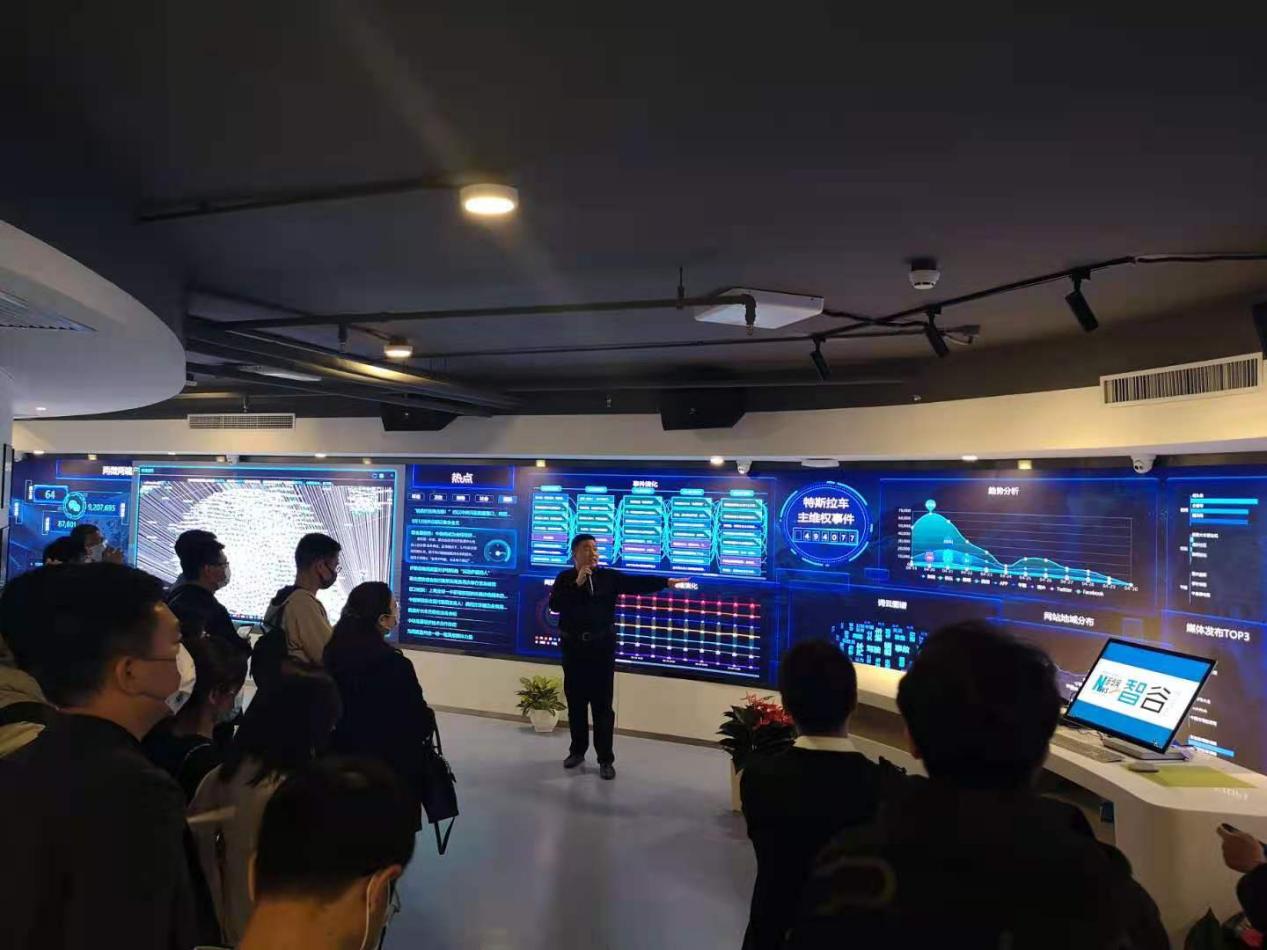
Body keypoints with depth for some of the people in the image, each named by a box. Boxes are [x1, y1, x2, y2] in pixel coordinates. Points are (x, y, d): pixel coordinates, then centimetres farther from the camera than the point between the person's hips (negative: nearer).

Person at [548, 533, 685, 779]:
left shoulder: (609, 577, 0)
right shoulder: (565, 578, 2)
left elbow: (638, 583, -8)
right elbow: (554, 605, -12)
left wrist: (666, 582, -18)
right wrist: (576, 583, -19)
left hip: (602, 648, -1)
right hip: (573, 648, 1)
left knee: (602, 704, 0)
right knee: (576, 703, 10)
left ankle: (606, 759, 7)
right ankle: (578, 750, 28)